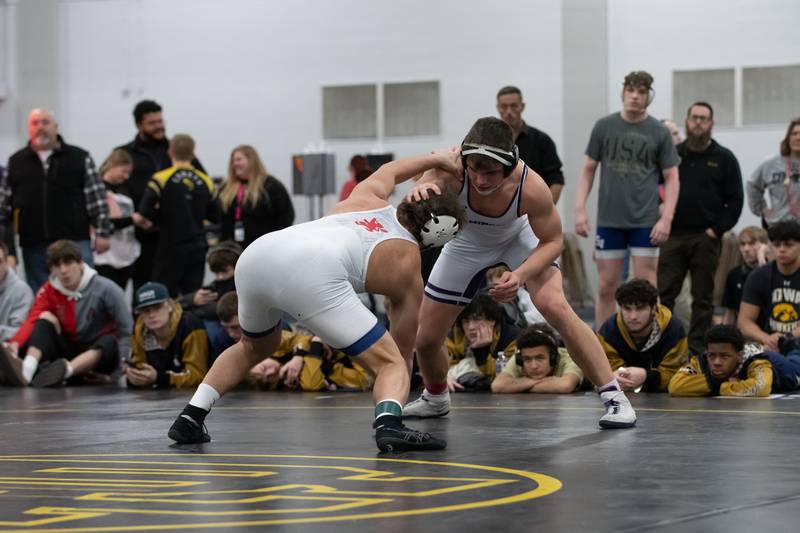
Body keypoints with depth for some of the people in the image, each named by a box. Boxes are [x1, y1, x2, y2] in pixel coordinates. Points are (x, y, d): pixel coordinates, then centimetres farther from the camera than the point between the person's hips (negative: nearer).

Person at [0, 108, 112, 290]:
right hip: (33, 246, 3)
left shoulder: (80, 158, 4)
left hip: (74, 241, -3)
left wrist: (102, 232, -5)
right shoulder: (16, 163, 12)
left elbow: (97, 198, 1)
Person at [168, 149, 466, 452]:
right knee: (390, 363, 3)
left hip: (256, 254, 6)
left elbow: (389, 171, 58)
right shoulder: (408, 268, 19)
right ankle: (388, 425, -27)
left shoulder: (369, 196, 31)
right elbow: (403, 350, 26)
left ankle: (190, 418, 27)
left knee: (254, 347, 36)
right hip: (312, 273, -6)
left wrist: (436, 160, 72)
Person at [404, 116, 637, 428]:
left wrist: (520, 275, -38)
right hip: (468, 243, 2)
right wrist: (420, 189, -79)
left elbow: (553, 241, -22)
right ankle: (435, 399, 39)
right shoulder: (452, 170, -37)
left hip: (519, 238, -2)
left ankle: (613, 396, -17)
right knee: (426, 338, 5)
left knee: (555, 306, -27)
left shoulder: (531, 188, -36)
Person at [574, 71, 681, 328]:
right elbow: (588, 170, 8)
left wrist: (666, 218, -8)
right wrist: (580, 209, -1)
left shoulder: (659, 133, 1)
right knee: (606, 287, 4)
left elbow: (671, 178, 3)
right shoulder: (604, 126, 4)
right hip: (609, 220, 1)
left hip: (645, 222, -1)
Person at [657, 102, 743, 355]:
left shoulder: (724, 158, 5)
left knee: (703, 296, 3)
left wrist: (717, 229, -6)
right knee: (663, 293, -3)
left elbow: (735, 200, 3)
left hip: (706, 238, -1)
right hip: (673, 236, 1)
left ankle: (697, 347, 7)